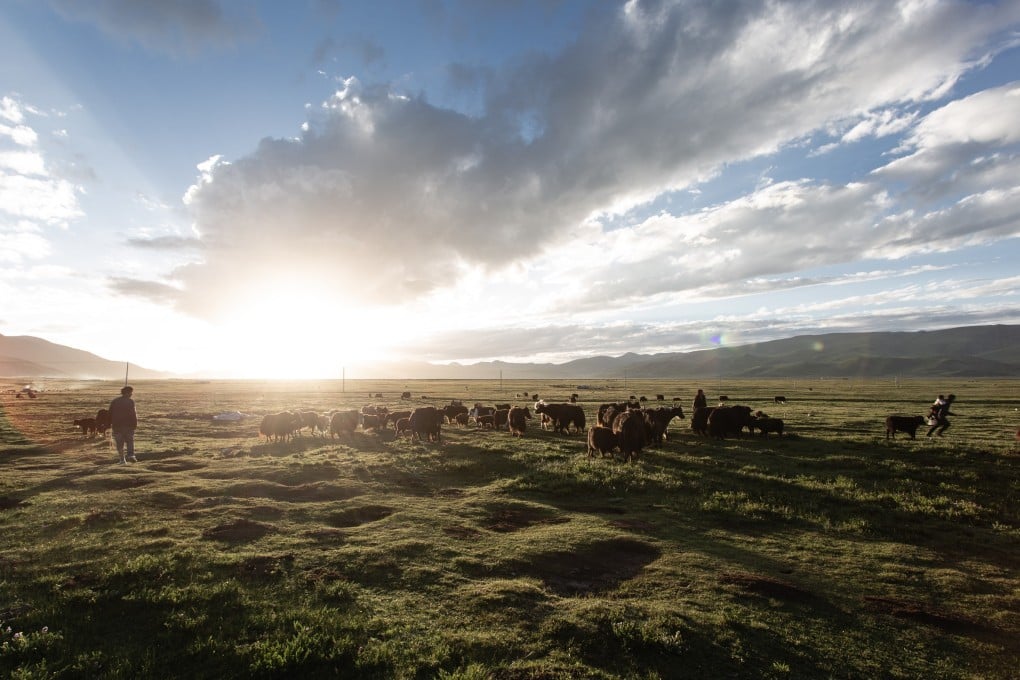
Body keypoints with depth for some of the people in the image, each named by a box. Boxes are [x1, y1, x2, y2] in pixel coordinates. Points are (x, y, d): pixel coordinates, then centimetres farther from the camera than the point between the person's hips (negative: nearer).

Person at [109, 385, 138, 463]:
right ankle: (130, 454, -7)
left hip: (117, 425, 3)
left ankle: (122, 459, 6)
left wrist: (109, 424, 16)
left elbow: (110, 413, 10)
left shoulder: (114, 401, 8)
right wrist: (135, 423, -4)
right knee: (130, 441, 9)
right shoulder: (130, 401, -8)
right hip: (128, 425, -3)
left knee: (120, 443, 7)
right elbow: (133, 414, -12)